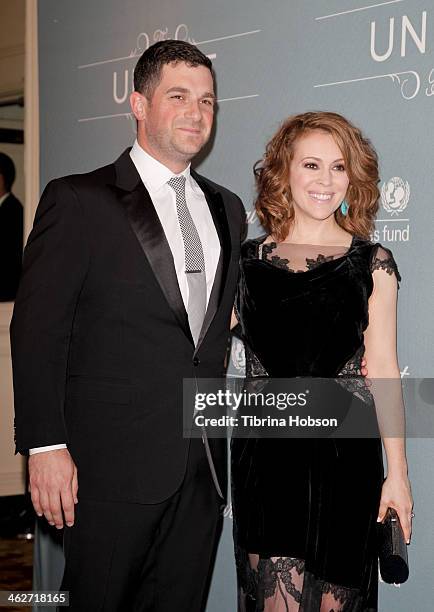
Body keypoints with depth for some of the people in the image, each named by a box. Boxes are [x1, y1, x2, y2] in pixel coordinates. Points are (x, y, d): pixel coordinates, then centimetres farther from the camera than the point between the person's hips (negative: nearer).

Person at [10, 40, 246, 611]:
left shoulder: (227, 208, 14)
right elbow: (38, 329, -8)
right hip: (113, 467, -5)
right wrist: (46, 446, -13)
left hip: (202, 467, 5)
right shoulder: (78, 201, -4)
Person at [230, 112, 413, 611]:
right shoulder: (247, 261, 5)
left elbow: (383, 369, 1)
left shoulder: (372, 264, 2)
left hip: (344, 457, 0)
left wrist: (397, 473, -1)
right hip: (264, 454, 1)